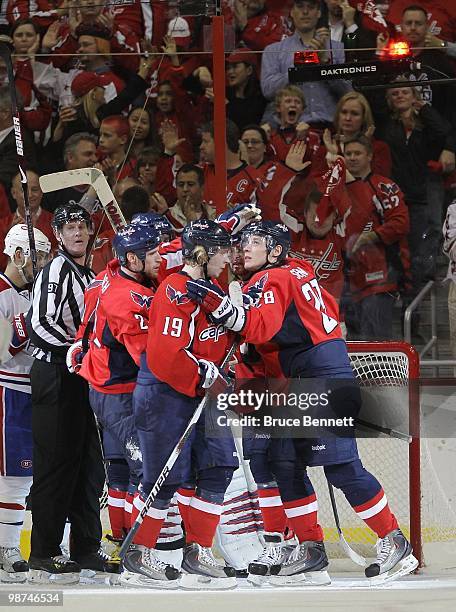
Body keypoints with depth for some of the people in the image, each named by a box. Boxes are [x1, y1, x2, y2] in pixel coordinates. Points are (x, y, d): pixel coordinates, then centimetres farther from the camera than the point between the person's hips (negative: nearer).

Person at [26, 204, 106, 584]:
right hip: (56, 377, -9)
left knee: (88, 466, 12)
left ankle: (85, 551, 20)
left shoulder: (88, 276, 19)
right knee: (56, 464, -10)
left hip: (82, 378, 9)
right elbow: (39, 325, -20)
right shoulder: (56, 271, -10)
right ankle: (43, 559, -9)